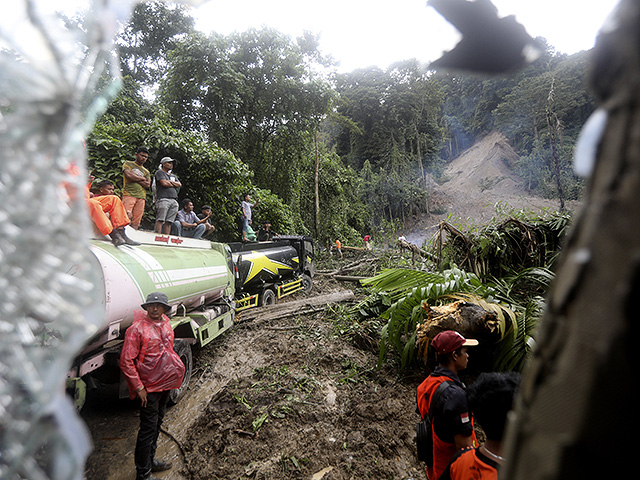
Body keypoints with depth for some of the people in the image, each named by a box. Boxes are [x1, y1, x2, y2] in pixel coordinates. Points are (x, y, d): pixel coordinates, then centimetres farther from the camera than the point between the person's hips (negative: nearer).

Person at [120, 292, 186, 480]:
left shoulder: (166, 325, 5)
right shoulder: (137, 329, -18)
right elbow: (126, 362, -18)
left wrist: (176, 369, 18)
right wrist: (138, 387, -18)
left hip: (166, 384, 8)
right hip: (149, 387, -8)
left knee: (157, 424, 21)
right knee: (148, 429, 1)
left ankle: (151, 460, 39)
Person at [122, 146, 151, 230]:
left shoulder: (146, 172, 26)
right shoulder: (128, 164, 16)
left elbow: (147, 185, 9)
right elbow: (128, 175, -4)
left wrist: (134, 178, 2)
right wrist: (142, 178, 7)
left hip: (141, 197, 4)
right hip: (129, 194, -4)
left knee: (136, 223, -6)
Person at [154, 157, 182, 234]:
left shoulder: (173, 176, 31)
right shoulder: (159, 172, 10)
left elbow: (179, 184, 14)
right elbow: (164, 183, -5)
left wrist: (170, 181, 3)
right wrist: (174, 185, 11)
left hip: (174, 200, 6)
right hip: (163, 199, -6)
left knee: (169, 222, -2)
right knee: (160, 220, -13)